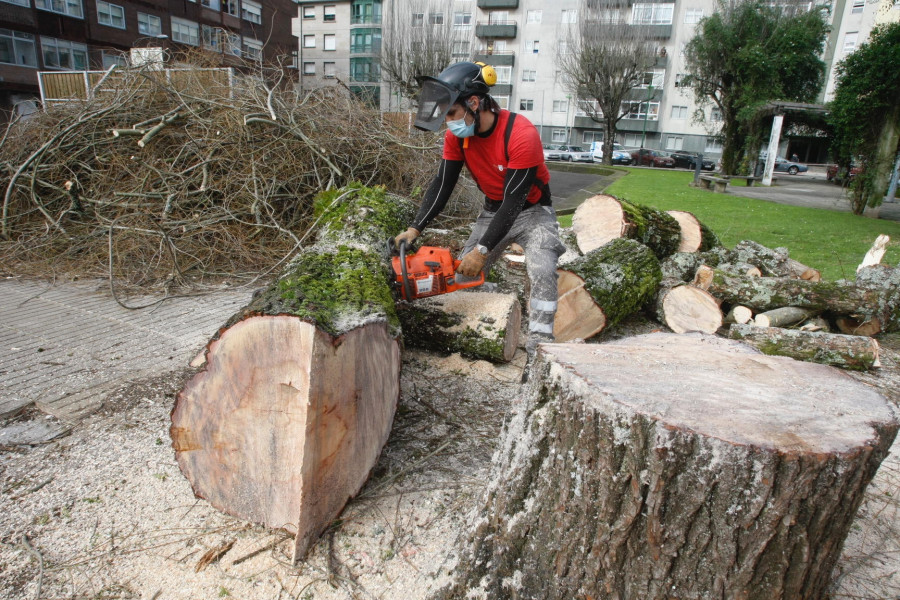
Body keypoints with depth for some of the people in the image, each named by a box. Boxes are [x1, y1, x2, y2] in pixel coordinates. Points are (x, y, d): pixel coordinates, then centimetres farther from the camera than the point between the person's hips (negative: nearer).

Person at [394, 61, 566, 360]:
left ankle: (537, 352, -21)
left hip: (532, 211, -6)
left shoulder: (521, 134, -30)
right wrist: (415, 228, -19)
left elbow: (514, 201, -30)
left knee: (542, 272, -27)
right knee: (462, 274, 1)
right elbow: (442, 184, -8)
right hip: (493, 211, 6)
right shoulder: (457, 134, -11)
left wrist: (483, 250, -31)